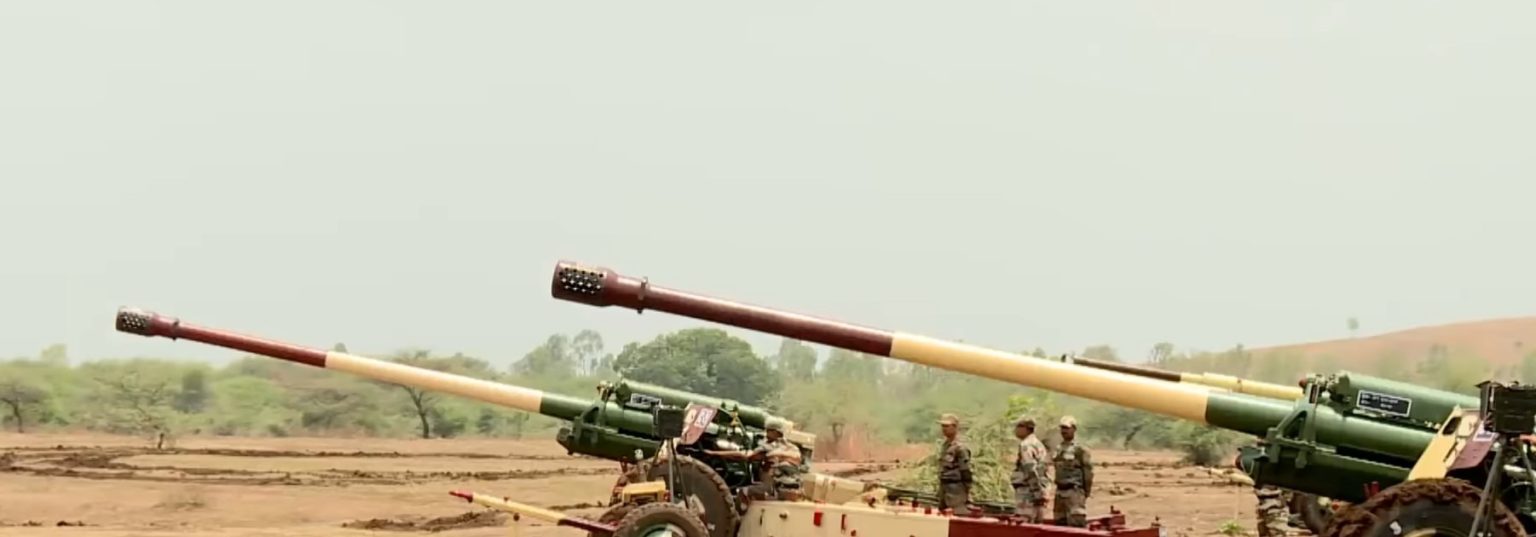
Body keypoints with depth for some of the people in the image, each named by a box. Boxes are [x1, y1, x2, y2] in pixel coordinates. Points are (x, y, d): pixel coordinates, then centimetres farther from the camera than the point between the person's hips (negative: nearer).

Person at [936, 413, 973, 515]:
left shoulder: (960, 448, -15)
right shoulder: (946, 445, 11)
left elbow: (966, 474, -15)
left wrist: (967, 499, -15)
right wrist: (941, 491, 18)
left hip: (956, 491, -9)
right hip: (944, 489, 9)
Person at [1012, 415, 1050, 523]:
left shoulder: (1026, 445, -12)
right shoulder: (1038, 443, 19)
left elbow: (1031, 470, -21)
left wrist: (1037, 493, -21)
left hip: (1028, 491, -10)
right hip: (1037, 491, 10)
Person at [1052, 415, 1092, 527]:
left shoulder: (1080, 449, -10)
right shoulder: (1059, 449, 14)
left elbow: (1088, 471, -10)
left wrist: (1086, 492, -7)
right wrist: (1059, 486, 16)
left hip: (1074, 491, -8)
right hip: (1060, 491, 8)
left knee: (1077, 523, -10)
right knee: (1060, 523, 11)